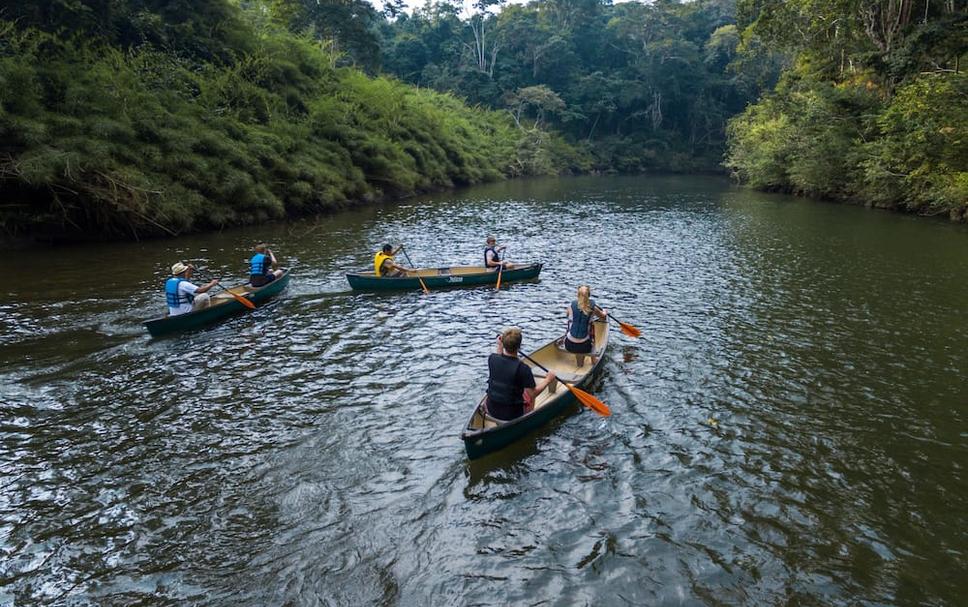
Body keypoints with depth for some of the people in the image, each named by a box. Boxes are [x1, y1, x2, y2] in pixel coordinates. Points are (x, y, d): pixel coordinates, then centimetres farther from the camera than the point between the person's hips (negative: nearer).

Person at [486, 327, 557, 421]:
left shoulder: (492, 359, -13)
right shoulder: (523, 369, -27)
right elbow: (532, 394, -18)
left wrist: (499, 346, 19)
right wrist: (548, 380, -7)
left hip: (491, 410, 4)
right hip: (512, 415, -4)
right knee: (528, 394, 23)